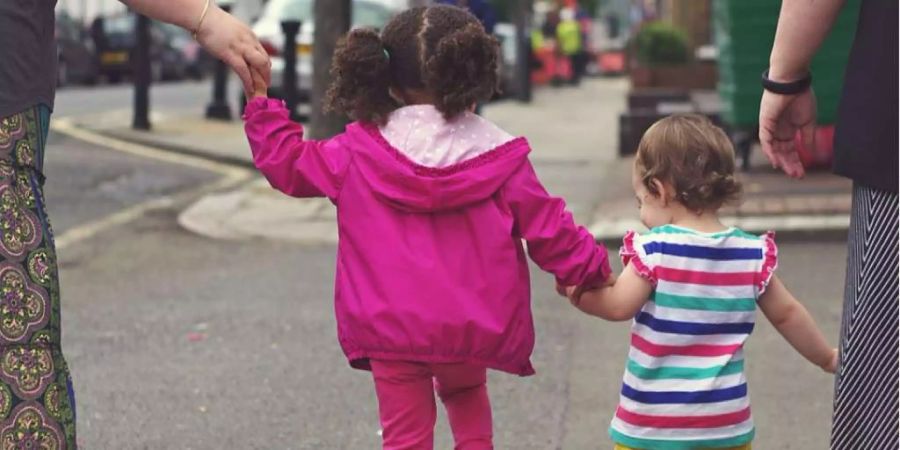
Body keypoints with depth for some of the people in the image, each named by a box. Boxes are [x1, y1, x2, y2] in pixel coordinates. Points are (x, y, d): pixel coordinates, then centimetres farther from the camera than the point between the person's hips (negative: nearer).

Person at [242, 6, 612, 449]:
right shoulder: (498, 155, -4)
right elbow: (546, 227, 1)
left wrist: (261, 102, 21)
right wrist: (589, 266, 16)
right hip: (470, 327, 1)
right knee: (465, 391, 34)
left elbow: (288, 162, 9)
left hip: (390, 328, 0)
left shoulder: (360, 152, -1)